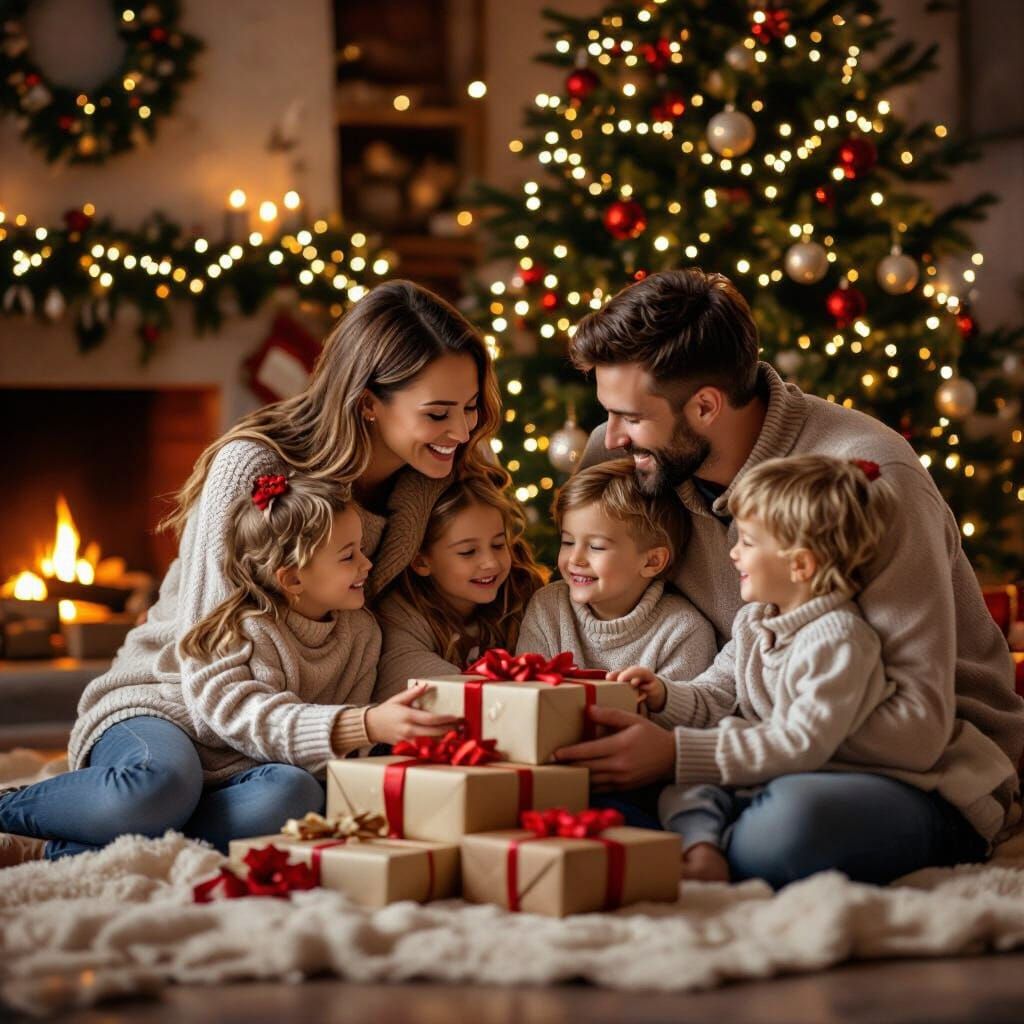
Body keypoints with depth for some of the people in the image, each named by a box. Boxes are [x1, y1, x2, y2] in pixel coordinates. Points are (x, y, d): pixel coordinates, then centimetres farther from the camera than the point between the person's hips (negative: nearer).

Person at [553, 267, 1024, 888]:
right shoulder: (621, 460, -2)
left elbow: (915, 721, -27)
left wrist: (680, 757, -30)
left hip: (931, 773, -6)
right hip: (780, 753, 6)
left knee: (789, 823, -39)